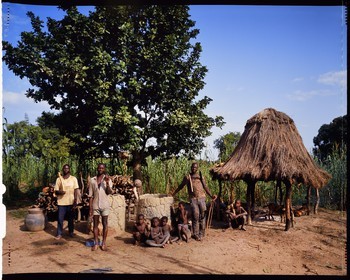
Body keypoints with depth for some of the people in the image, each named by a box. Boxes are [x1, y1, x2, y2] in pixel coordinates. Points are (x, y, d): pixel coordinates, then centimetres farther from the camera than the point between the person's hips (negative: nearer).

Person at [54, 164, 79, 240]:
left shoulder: (73, 179, 1)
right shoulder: (58, 179, 4)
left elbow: (76, 191, -1)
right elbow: (56, 191, 4)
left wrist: (75, 201, -8)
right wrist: (59, 192, -19)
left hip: (71, 202, 0)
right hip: (61, 202, 0)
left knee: (71, 218, 9)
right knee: (60, 218, 1)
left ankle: (71, 232, 23)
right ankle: (59, 234, 12)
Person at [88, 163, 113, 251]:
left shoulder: (108, 179, 0)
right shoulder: (92, 180, 3)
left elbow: (109, 192, -12)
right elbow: (90, 195, 3)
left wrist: (107, 182, -23)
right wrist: (90, 208, 0)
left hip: (105, 205, -1)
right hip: (95, 205, 1)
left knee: (105, 224, 5)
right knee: (95, 224, 6)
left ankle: (104, 243, 14)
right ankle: (96, 243, 15)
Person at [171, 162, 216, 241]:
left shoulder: (200, 176, 12)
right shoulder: (187, 177, 8)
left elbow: (205, 187, 11)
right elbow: (180, 186, 17)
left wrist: (211, 195, 0)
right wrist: (173, 194, 17)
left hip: (201, 198, 2)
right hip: (193, 199, -1)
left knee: (202, 216, 2)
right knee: (195, 217, -4)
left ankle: (201, 233, 13)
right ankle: (196, 234, 5)